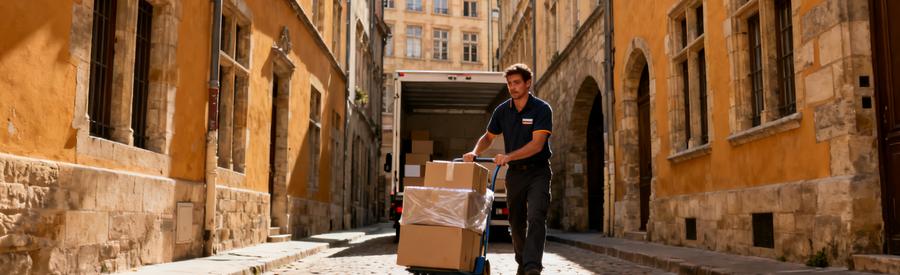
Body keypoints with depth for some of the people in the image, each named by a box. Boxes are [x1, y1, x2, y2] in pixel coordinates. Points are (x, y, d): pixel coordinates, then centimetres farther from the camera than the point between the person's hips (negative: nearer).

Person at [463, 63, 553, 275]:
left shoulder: (541, 109, -12)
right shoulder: (502, 110, 4)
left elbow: (537, 144, -22)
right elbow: (488, 137, 14)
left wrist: (509, 156, -33)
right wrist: (475, 152, -7)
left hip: (537, 171, -5)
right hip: (514, 172, 5)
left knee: (536, 217, -19)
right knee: (516, 221, 11)